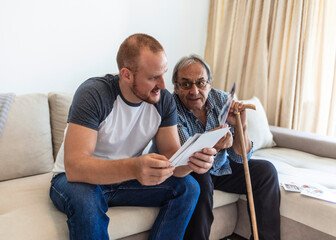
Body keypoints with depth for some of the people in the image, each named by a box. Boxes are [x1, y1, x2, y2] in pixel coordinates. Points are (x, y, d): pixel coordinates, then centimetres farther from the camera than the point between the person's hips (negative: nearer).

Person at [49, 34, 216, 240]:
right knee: (84, 200, -38)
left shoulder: (164, 100, -9)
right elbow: (74, 167, -35)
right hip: (73, 179, -4)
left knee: (188, 187, -12)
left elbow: (172, 152, -11)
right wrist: (133, 168, -52)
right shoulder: (93, 94, -26)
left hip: (125, 178, 5)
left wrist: (191, 161, -35)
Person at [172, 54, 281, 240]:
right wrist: (212, 148, -50)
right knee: (200, 180, -34)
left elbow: (240, 157, -10)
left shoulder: (222, 99, -12)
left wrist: (241, 127, -29)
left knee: (265, 170, -7)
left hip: (221, 167, 5)